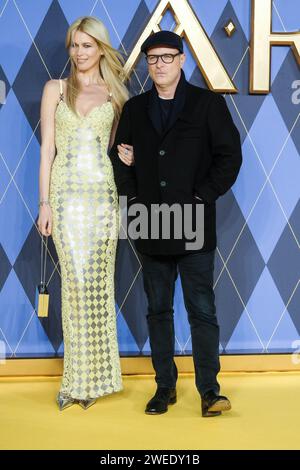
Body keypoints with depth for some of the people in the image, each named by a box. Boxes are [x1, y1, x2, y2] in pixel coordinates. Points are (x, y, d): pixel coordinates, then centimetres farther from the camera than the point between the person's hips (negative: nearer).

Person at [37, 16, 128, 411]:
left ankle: (91, 376, 12)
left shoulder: (115, 94, 12)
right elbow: (47, 149, 4)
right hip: (66, 194, 0)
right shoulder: (54, 89, 10)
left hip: (103, 193, 1)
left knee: (97, 283, 0)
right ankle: (81, 377, 8)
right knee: (78, 282, -5)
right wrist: (44, 202, -4)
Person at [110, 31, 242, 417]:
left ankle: (209, 389, 8)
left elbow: (229, 156, -1)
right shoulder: (134, 109, 12)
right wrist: (134, 203, -2)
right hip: (150, 226, 4)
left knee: (202, 309, -1)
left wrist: (201, 199, -8)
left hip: (194, 226, -3)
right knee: (158, 309, 10)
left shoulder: (208, 103, 3)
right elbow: (120, 158, 14)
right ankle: (165, 385, 21)